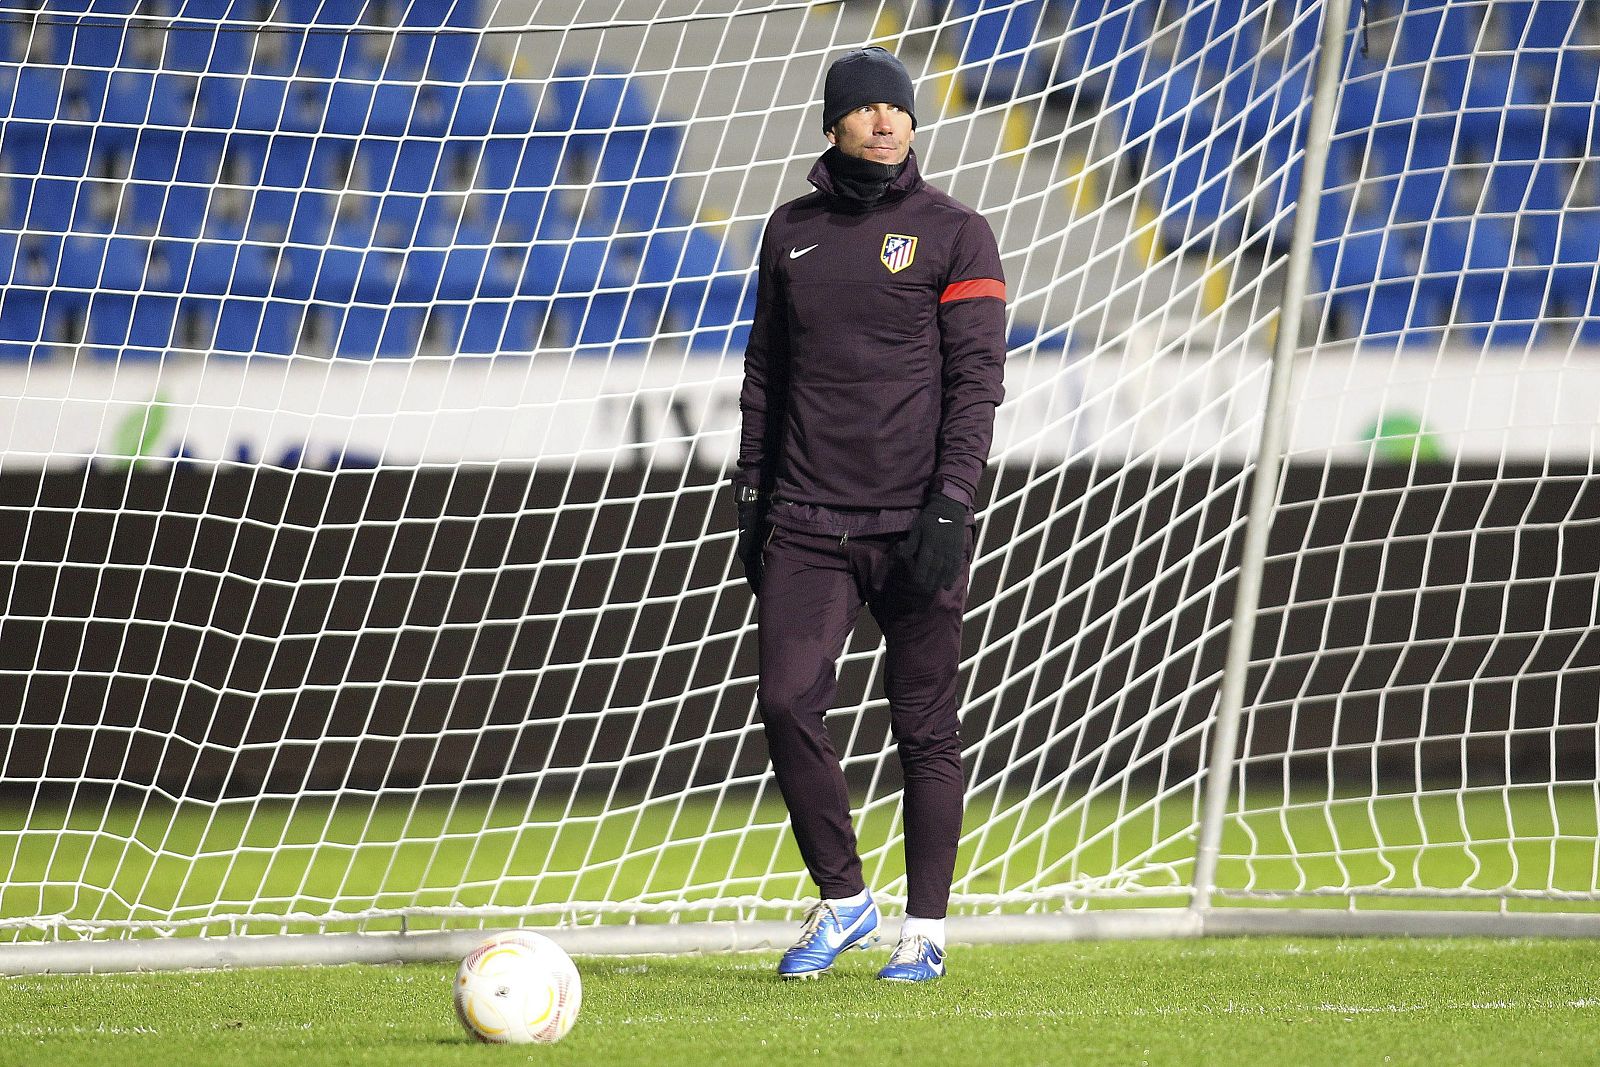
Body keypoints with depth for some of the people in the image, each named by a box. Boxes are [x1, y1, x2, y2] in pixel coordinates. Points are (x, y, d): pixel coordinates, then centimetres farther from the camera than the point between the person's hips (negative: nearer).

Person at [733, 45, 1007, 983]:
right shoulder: (793, 231, 12)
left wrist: (951, 503, -15)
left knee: (926, 728, 0)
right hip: (807, 522, 3)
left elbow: (977, 376, -5)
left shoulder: (954, 234, 0)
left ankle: (926, 930, 9)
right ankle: (844, 902, 6)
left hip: (914, 520, -3)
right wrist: (752, 495, 13)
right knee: (787, 702, -10)